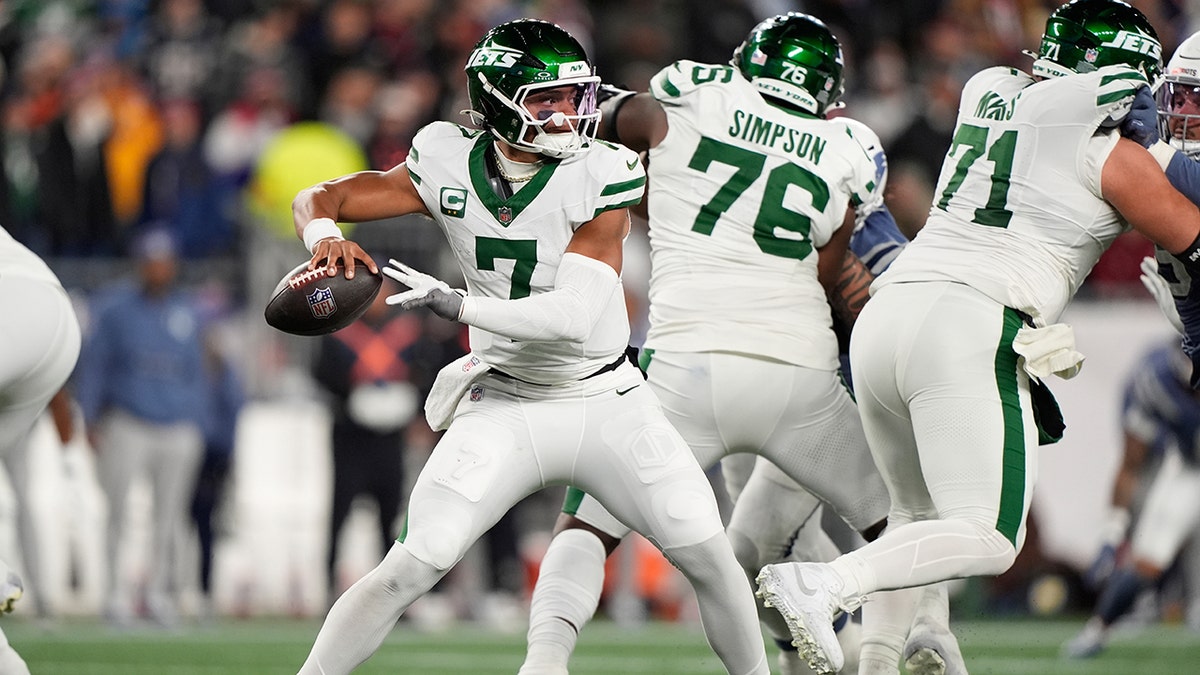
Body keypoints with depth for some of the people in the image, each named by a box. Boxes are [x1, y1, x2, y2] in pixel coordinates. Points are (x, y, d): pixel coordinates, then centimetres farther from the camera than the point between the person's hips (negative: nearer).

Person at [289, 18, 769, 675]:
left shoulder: (599, 175, -16)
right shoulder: (451, 167, -9)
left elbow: (573, 316, -25)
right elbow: (318, 198, -1)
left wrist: (458, 305, -32)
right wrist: (325, 237, -25)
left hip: (608, 400, 0)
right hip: (505, 406, 0)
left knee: (710, 559, -4)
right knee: (411, 568, -11)